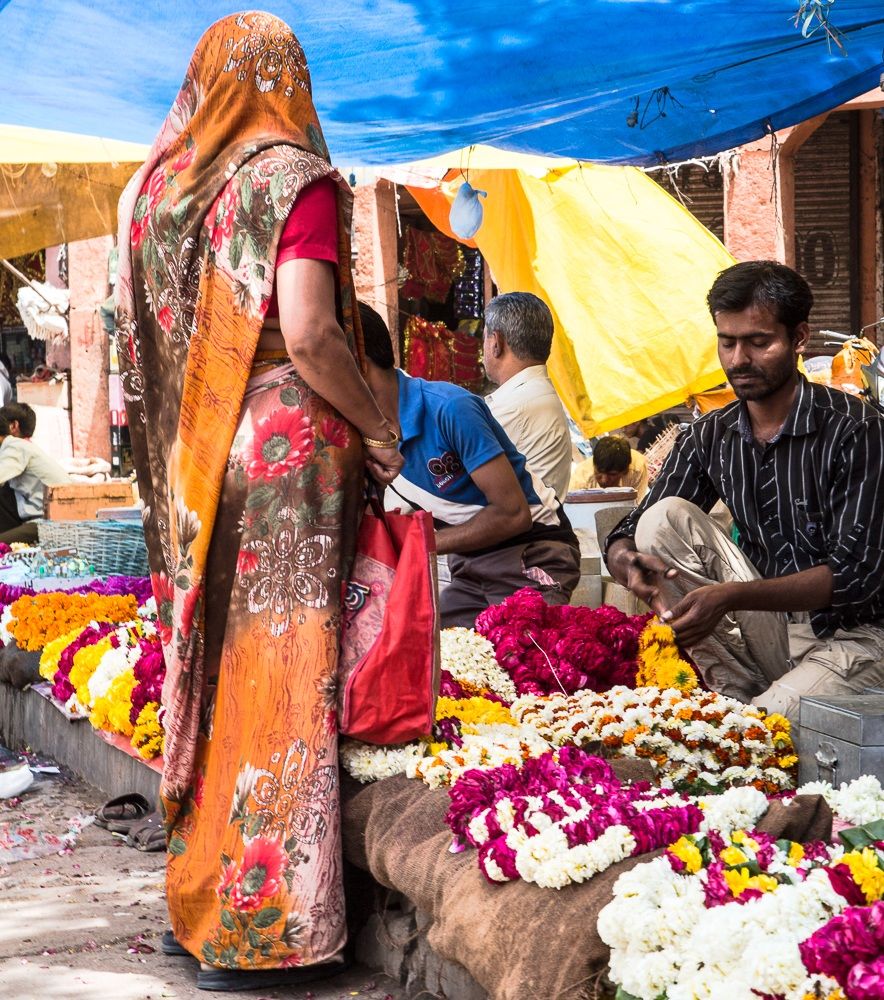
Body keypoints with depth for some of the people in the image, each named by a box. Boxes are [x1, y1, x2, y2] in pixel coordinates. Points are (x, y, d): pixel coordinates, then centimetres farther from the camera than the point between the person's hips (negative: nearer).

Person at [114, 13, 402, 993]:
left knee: (206, 667, 14)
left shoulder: (154, 183, 10)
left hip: (186, 465, 7)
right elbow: (307, 334, -19)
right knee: (275, 677, -2)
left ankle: (194, 899, 22)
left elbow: (136, 334, 12)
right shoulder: (293, 177, -9)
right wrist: (378, 428, -7)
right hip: (284, 453, -6)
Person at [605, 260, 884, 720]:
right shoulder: (709, 437, 6)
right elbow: (628, 535, 4)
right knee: (663, 519, -12)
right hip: (765, 634, 6)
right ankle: (734, 691, -10)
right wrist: (626, 561, -23)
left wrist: (731, 596, -32)